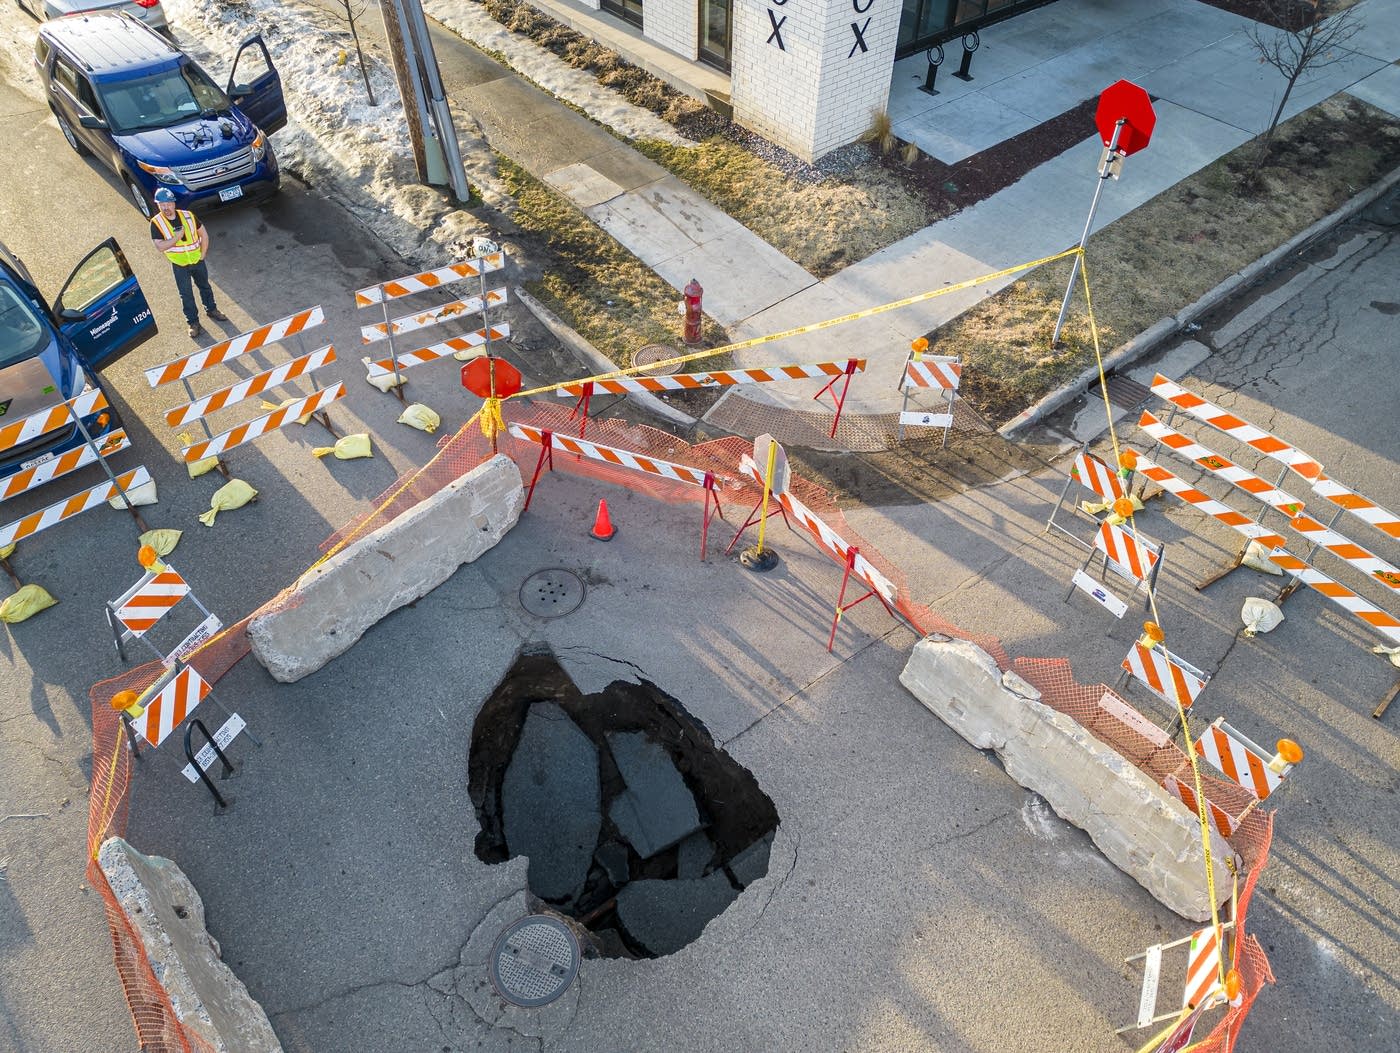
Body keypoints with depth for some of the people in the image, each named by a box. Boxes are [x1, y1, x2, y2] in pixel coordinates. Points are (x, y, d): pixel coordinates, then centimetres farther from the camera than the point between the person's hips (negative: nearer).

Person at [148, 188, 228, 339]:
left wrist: (203, 254, -3)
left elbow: (204, 234, -1)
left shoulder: (188, 216, -10)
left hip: (197, 261, 2)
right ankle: (193, 322, 17)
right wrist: (177, 237, -29)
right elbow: (160, 246, -21)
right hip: (179, 266, -2)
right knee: (186, 295, 6)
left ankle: (211, 310, 43)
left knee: (205, 286, 21)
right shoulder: (156, 223, -15)